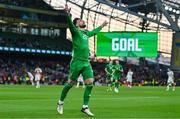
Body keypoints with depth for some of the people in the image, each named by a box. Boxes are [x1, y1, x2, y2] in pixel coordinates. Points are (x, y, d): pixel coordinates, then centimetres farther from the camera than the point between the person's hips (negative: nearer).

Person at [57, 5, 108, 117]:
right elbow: (70, 24, -21)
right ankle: (61, 103, 19)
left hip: (87, 63, 6)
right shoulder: (75, 31, 0)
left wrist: (102, 26, 54)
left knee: (90, 83, -6)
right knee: (71, 83, 0)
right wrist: (68, 14, -38)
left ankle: (85, 107, 0)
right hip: (77, 62, -6)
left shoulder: (86, 33, 21)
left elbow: (94, 32, 43)